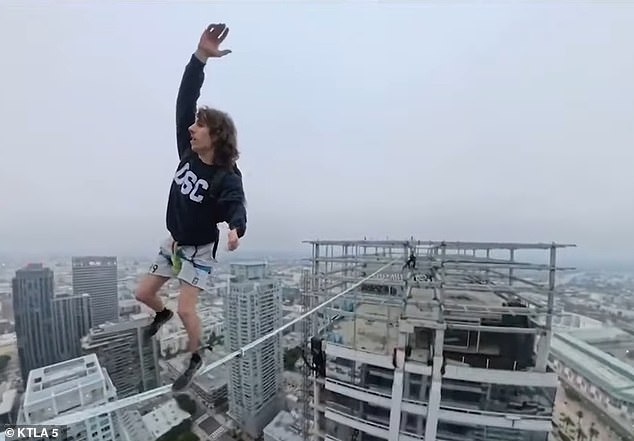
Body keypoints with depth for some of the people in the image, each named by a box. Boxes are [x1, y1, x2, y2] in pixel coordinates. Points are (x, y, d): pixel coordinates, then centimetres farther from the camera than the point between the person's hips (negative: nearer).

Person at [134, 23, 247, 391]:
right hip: (173, 241, 7)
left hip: (200, 250, -6)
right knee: (144, 293, 18)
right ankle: (162, 315, 53)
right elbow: (185, 101, -11)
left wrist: (236, 229, -61)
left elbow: (236, 208, -37)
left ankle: (196, 359, 26)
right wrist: (201, 57, -22)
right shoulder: (188, 152, -9)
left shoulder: (227, 177, -24)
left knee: (186, 309, -3)